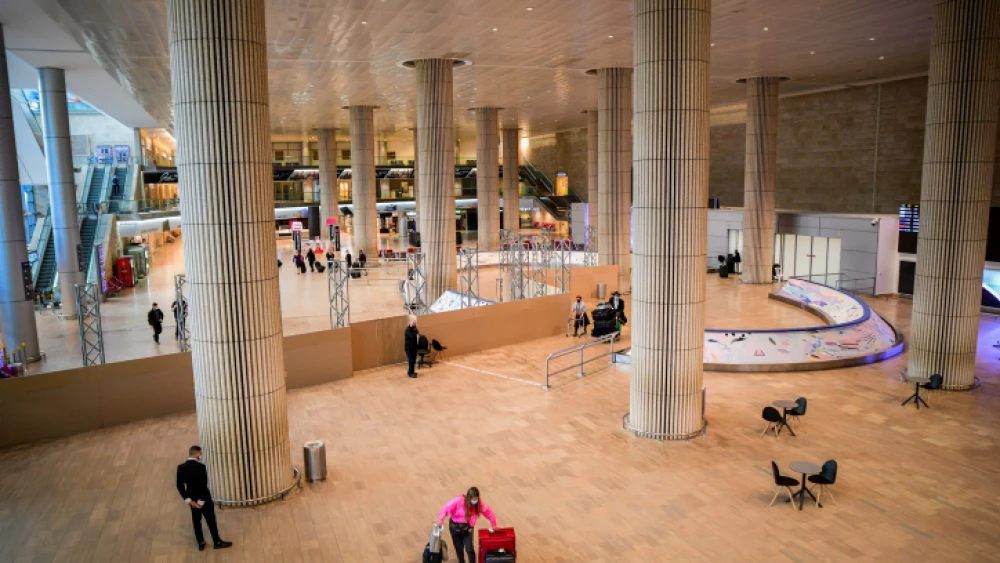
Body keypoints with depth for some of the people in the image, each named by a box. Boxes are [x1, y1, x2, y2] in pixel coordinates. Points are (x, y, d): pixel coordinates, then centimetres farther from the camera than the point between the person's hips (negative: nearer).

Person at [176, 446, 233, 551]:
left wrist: (188, 500, -4)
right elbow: (204, 485, -25)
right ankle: (217, 542, 21)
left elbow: (179, 485, -5)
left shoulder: (181, 467, -7)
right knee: (211, 520, 9)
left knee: (196, 521, 18)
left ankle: (201, 543, 28)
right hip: (204, 498, -5)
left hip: (192, 499, 5)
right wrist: (201, 501, -15)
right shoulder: (200, 467, -24)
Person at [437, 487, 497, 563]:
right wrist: (440, 520, -24)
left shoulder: (479, 503, -18)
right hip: (455, 527, -1)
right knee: (459, 549, 13)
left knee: (469, 549, -11)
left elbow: (488, 511, -5)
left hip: (467, 528, 1)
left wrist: (493, 525, -1)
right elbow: (446, 508, -20)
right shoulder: (459, 501, -27)